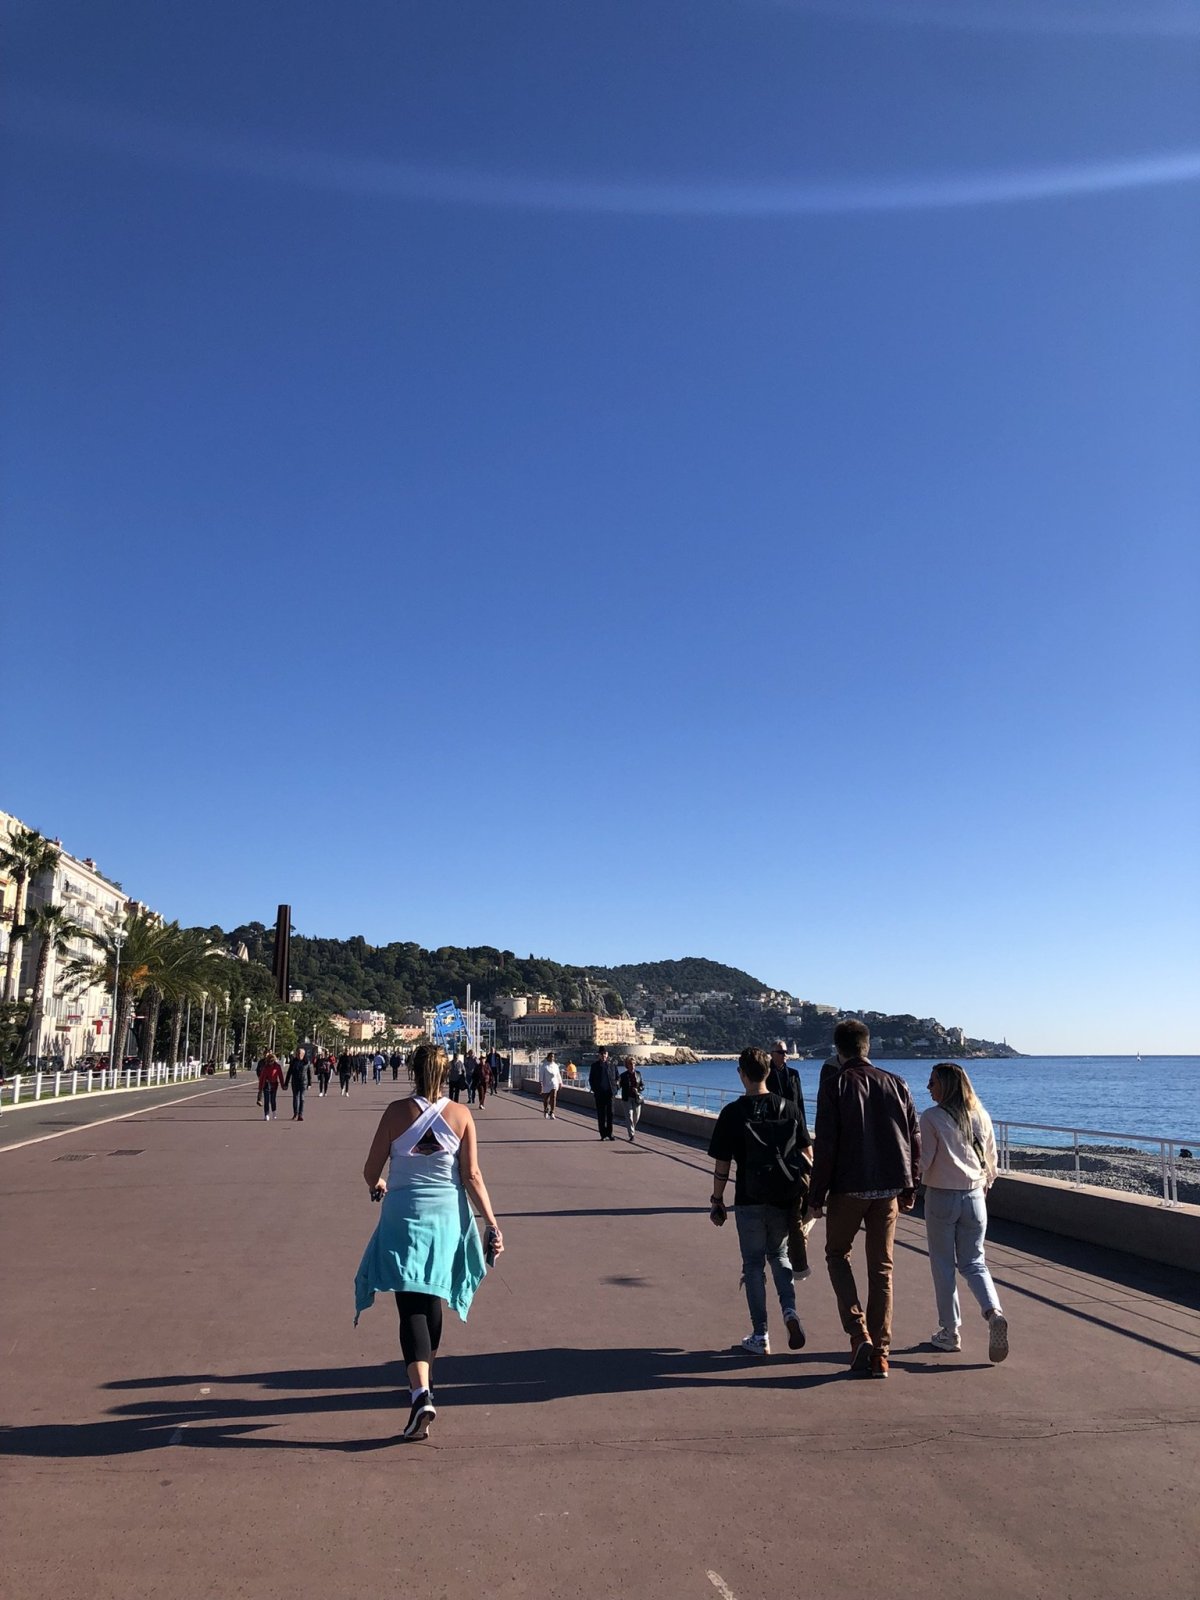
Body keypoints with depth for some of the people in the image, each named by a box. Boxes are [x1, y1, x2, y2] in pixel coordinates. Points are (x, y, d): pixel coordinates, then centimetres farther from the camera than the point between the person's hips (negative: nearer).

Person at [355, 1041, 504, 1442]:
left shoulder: (397, 1112, -8)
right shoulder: (460, 1115, -5)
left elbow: (371, 1171, -3)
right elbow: (472, 1176, -5)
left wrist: (378, 1186, 21)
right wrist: (492, 1223, 2)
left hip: (404, 1216, -2)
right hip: (446, 1217, 2)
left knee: (411, 1306, 0)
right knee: (433, 1299, 21)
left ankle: (420, 1393, -17)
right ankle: (425, 1377, 38)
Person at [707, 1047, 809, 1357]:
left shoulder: (733, 1112, -10)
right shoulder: (788, 1108, 0)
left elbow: (722, 1164, -7)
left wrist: (716, 1200, 3)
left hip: (749, 1200, -3)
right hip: (784, 1198, 3)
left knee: (753, 1264, 9)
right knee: (779, 1254, 22)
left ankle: (760, 1337, 12)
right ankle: (790, 1311, 1)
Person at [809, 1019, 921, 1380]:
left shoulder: (834, 1084, -8)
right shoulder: (896, 1083, 5)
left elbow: (825, 1145, -11)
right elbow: (915, 1139, 6)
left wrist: (816, 1195, -5)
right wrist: (909, 1188, 16)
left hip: (848, 1187, -4)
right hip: (888, 1188, 4)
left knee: (837, 1255, 15)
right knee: (881, 1268, 12)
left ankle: (858, 1333, -1)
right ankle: (879, 1353, 14)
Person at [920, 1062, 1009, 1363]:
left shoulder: (932, 1118, -13)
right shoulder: (981, 1117, 3)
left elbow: (922, 1161, -13)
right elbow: (991, 1160, 10)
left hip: (941, 1197, -4)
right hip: (974, 1197, 4)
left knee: (943, 1265, 9)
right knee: (974, 1263, 13)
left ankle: (950, 1332, 15)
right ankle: (994, 1313, -10)